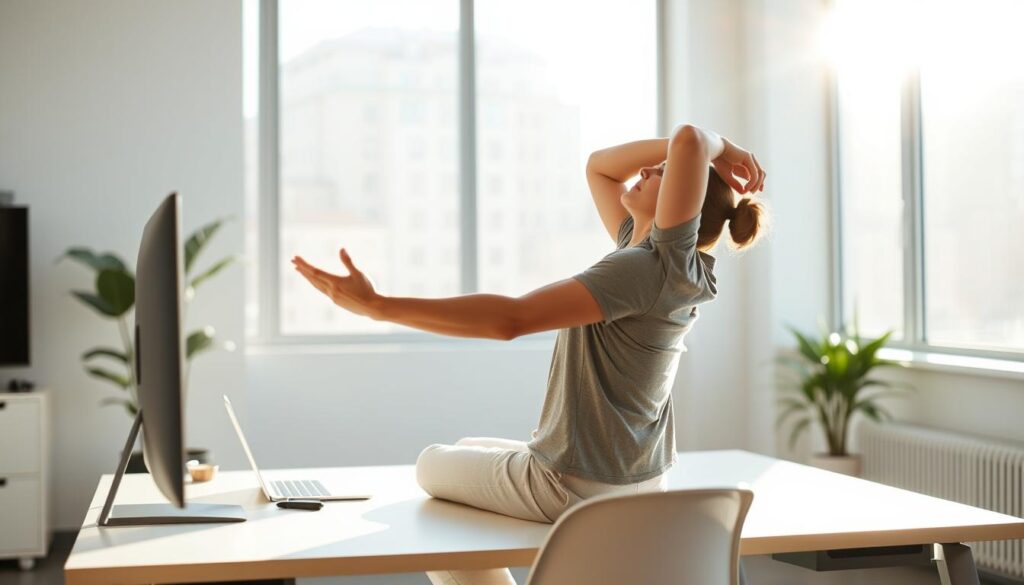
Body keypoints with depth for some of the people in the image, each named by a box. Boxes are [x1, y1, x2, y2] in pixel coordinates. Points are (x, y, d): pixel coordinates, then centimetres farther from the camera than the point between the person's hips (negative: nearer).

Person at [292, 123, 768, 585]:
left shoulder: (650, 268, -27)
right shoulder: (646, 252, 0)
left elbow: (510, 318, -41)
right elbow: (598, 167, 12)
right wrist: (714, 151, 2)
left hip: (579, 489, -8)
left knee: (435, 466, 19)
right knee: (470, 451, 31)